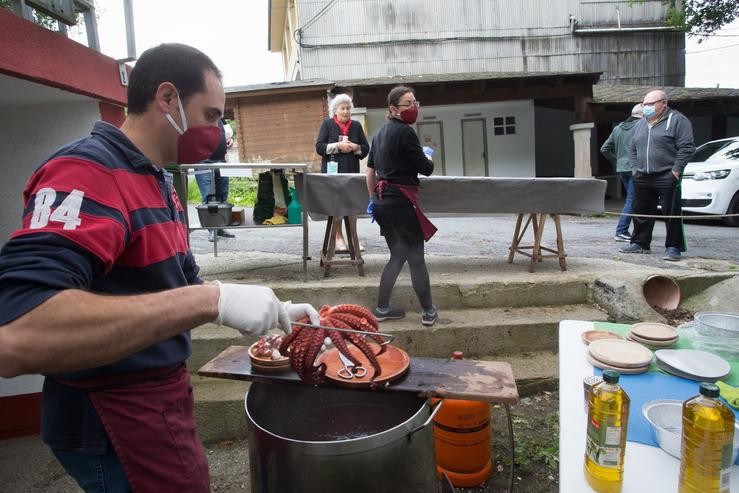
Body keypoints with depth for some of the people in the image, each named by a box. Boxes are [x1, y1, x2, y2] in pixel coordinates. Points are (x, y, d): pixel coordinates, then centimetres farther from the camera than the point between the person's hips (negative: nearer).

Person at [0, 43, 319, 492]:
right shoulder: (88, 172, -23)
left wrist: (278, 312, 3)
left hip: (162, 400, 9)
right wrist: (212, 300, -38)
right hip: (115, 422, -9)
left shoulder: (160, 183, 8)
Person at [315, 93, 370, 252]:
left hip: (352, 171, 3)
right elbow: (319, 147, -3)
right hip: (333, 171, -2)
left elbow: (366, 148, 10)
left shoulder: (356, 126, 12)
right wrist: (338, 146, -15)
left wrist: (354, 147, -10)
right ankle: (339, 238, 7)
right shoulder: (327, 124, 5)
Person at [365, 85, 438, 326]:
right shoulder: (405, 132, -12)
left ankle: (382, 309, 21)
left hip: (383, 201, 8)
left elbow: (370, 169, 17)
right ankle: (428, 311, 15)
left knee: (397, 256, 17)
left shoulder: (381, 133, 14)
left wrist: (374, 199, 23)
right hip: (401, 202, -8)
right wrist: (429, 158, 13)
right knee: (416, 257, 4)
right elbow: (426, 169, -9)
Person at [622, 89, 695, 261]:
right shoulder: (640, 124, 17)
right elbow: (632, 149, 20)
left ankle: (673, 247, 4)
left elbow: (686, 148, -8)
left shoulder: (677, 120, -2)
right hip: (642, 178, 6)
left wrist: (675, 171, -14)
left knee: (672, 214, -3)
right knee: (641, 212, 11)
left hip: (666, 177, -6)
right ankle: (640, 243, 22)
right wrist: (635, 168, 7)